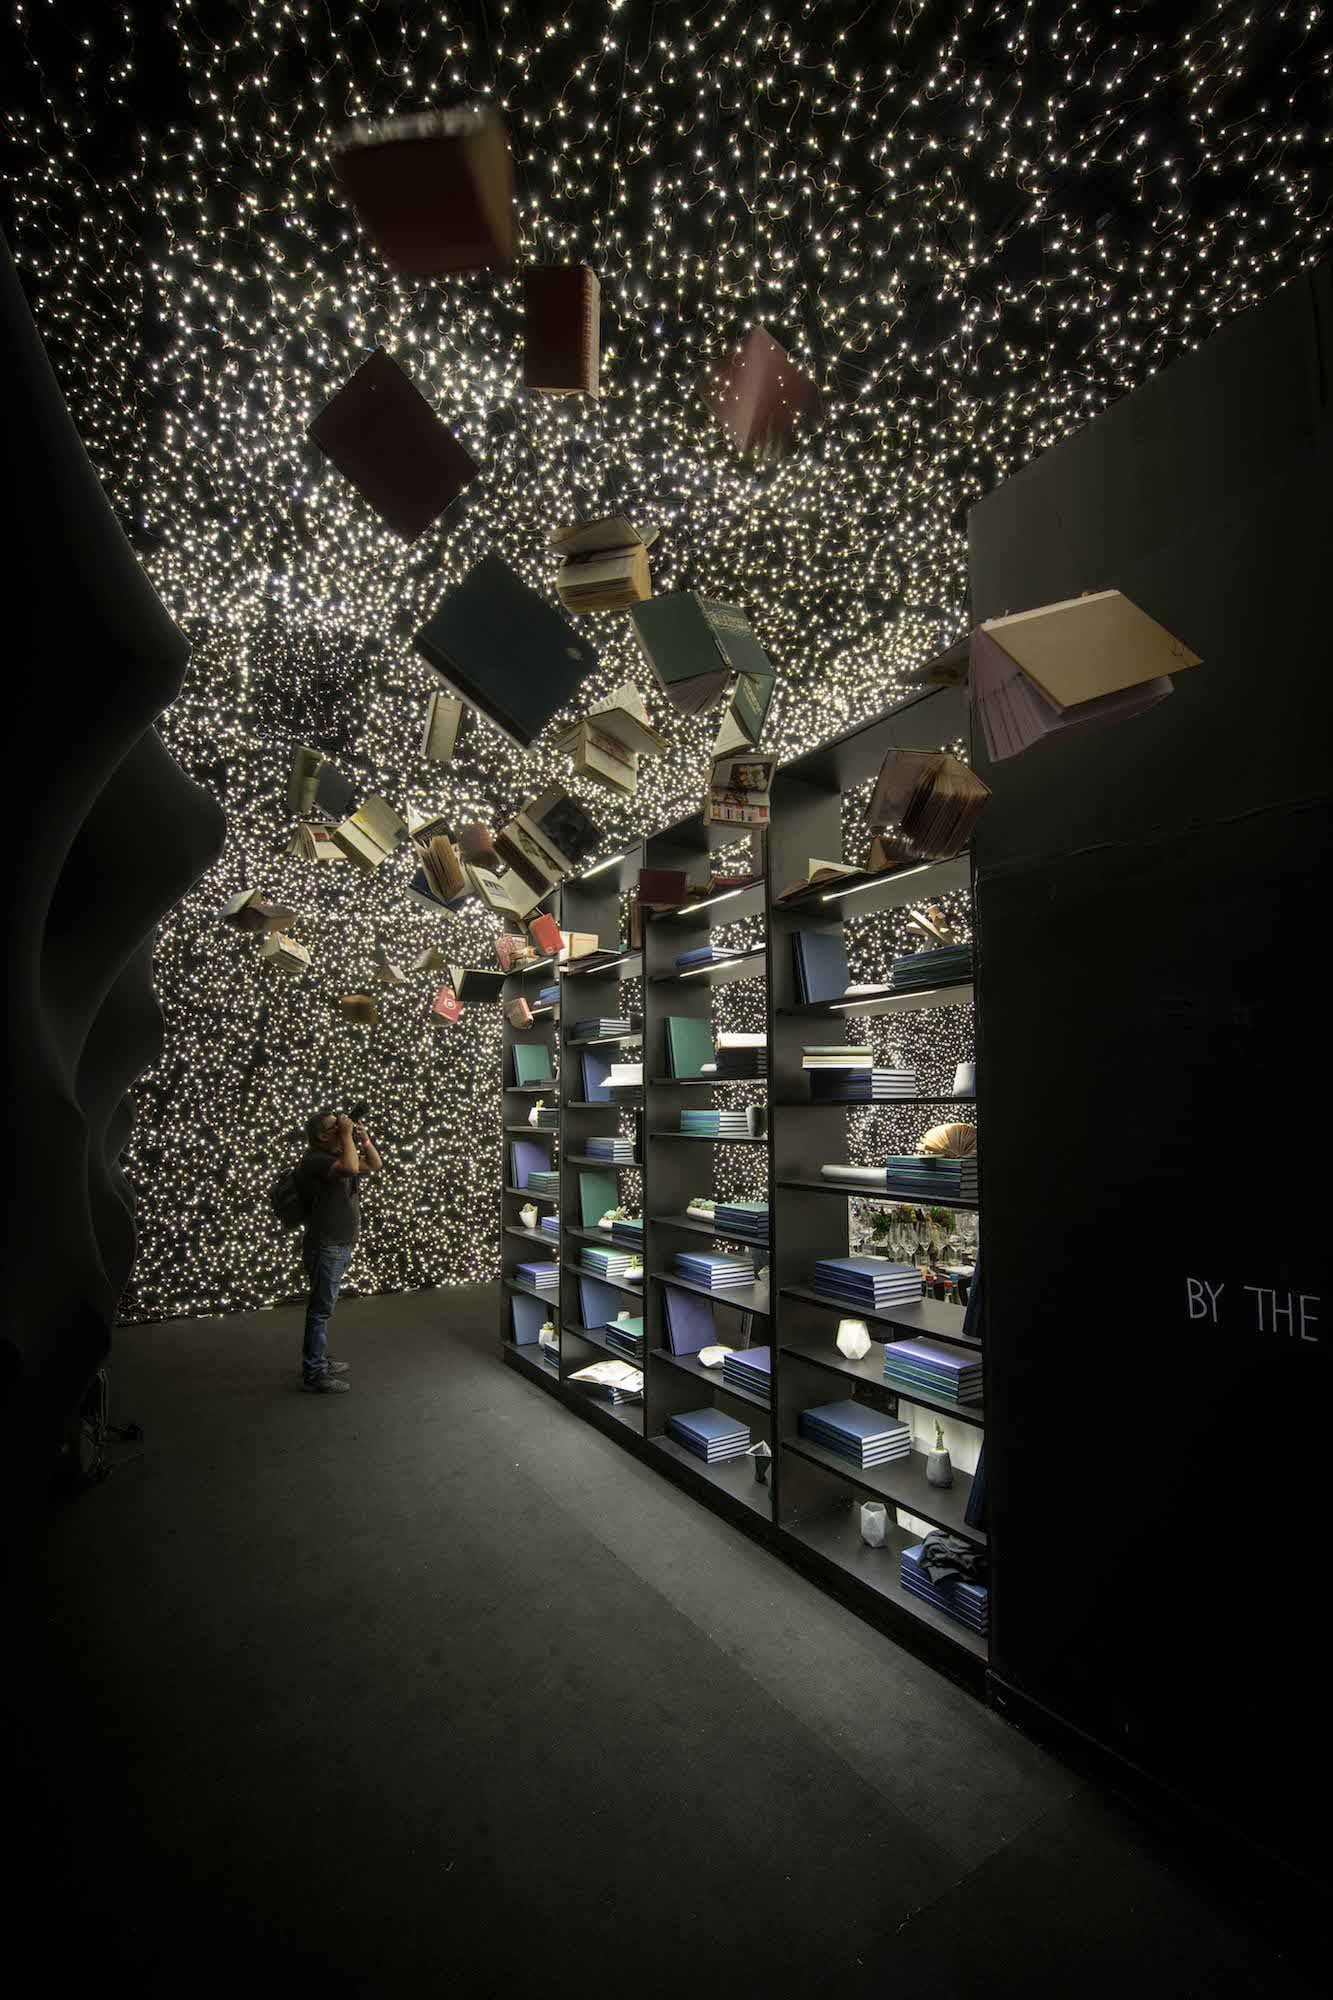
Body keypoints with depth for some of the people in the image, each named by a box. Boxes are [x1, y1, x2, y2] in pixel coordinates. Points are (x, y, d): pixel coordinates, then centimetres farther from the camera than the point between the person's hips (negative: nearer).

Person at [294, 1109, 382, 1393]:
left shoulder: (338, 1155, 9)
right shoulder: (316, 1160, -21)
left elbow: (376, 1165, 15)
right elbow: (351, 1168, -40)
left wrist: (364, 1138, 1)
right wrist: (347, 1135, -28)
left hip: (340, 1246, 9)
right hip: (326, 1248, -9)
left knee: (323, 1307, 19)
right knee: (320, 1309, -2)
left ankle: (318, 1361, 31)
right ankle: (313, 1376, 6)